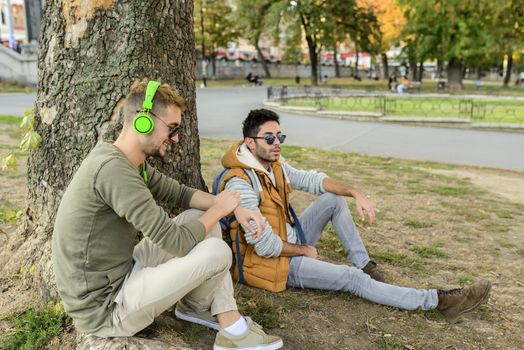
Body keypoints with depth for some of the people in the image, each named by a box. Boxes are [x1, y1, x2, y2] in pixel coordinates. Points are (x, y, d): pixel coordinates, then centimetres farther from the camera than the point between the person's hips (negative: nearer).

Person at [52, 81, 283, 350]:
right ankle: (194, 306, 17)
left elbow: (180, 193, 13)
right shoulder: (113, 169, -28)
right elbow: (178, 243, -28)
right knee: (217, 252, -18)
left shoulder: (130, 163, 3)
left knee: (201, 217, 5)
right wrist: (219, 208, -10)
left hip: (120, 273, 10)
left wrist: (234, 208, -3)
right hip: (104, 308, -10)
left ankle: (232, 327, 7)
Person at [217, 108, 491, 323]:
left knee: (334, 199, 4)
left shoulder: (273, 164, -1)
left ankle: (364, 265, 7)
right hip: (270, 262, -9)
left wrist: (355, 193, -5)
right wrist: (304, 250, -10)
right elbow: (265, 246, -28)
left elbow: (310, 180, 9)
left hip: (289, 243, 9)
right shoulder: (240, 184, -27)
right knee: (351, 279, -15)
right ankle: (438, 301, -10)